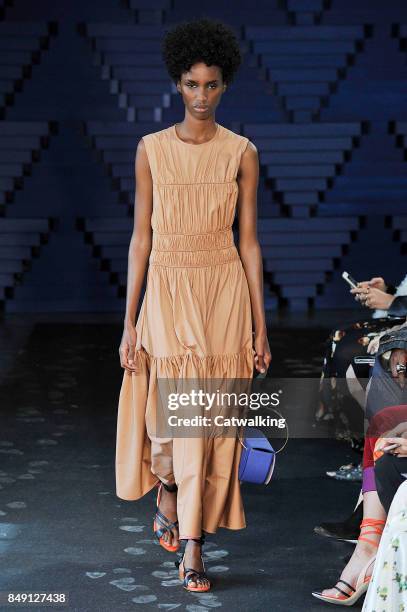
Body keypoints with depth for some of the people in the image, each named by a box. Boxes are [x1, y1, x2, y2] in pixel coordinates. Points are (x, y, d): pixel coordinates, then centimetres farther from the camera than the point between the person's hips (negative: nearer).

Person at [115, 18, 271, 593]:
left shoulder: (242, 152, 3)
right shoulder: (152, 149, 3)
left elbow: (248, 240, 4)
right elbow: (141, 236, 3)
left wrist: (260, 325, 1)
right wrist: (130, 322, 0)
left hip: (225, 292, 0)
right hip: (168, 290, 0)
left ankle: (192, 545, 11)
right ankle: (168, 490, 33)